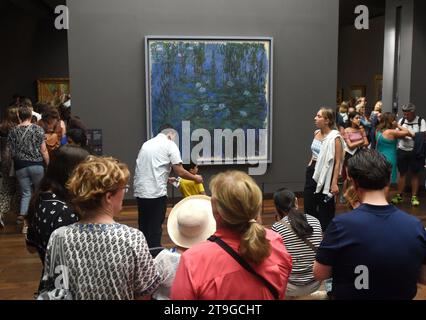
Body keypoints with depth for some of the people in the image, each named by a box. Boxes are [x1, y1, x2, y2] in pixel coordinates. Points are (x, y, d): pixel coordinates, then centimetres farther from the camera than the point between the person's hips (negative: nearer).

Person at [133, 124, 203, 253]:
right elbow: (180, 172, -6)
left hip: (140, 192, 6)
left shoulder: (146, 144, 18)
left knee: (143, 227, 16)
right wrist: (195, 178, 11)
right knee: (155, 229, 1)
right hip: (156, 193, -6)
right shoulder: (170, 145, -1)